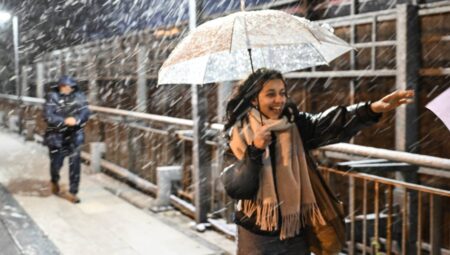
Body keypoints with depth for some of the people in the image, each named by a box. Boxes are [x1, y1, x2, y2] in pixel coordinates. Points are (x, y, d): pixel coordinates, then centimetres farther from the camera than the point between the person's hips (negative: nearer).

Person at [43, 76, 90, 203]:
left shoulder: (78, 96, -3)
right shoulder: (53, 96, -10)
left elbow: (85, 111, -12)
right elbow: (48, 116, -19)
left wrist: (76, 119, -33)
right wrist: (65, 121, -32)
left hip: (74, 135, 1)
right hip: (56, 136, -1)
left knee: (75, 163, -5)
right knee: (56, 163, 9)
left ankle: (72, 192, 7)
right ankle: (54, 181, 44)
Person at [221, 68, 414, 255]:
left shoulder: (295, 125, -1)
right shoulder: (240, 134, -7)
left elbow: (328, 124, -20)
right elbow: (235, 188, -14)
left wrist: (372, 109, -35)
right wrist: (255, 151, -27)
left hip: (296, 230, 2)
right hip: (257, 234, -2)